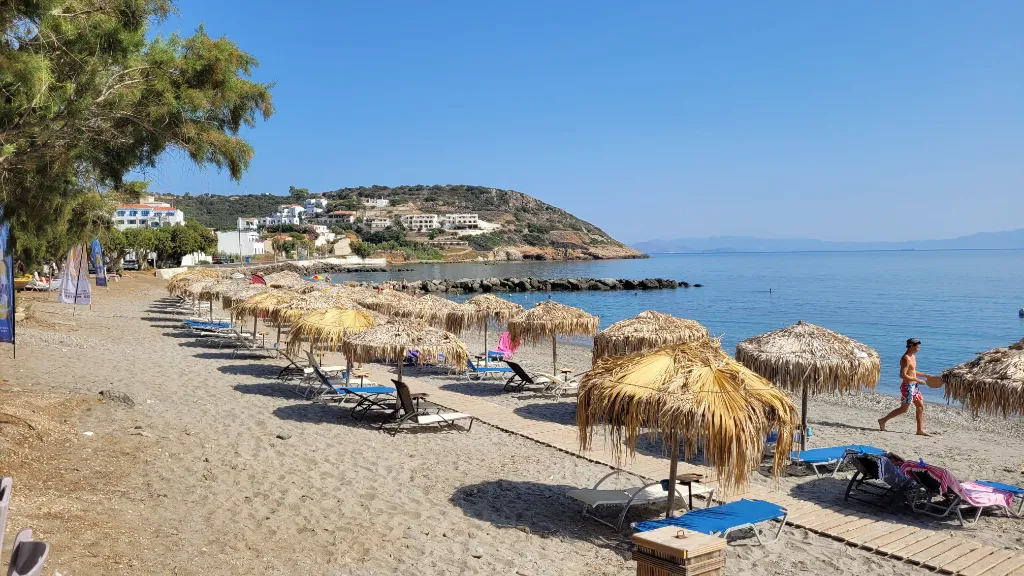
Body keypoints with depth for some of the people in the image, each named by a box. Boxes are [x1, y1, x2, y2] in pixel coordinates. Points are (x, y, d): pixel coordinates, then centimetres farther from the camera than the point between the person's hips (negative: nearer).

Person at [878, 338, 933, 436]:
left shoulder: (913, 357, 12)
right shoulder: (906, 358, -19)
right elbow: (903, 375, -25)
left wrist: (925, 375, 14)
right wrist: (917, 380, -22)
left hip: (914, 386, 10)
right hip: (908, 386, -10)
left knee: (920, 406, 8)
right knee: (904, 409, -1)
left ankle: (920, 430, 13)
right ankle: (883, 420, 9)